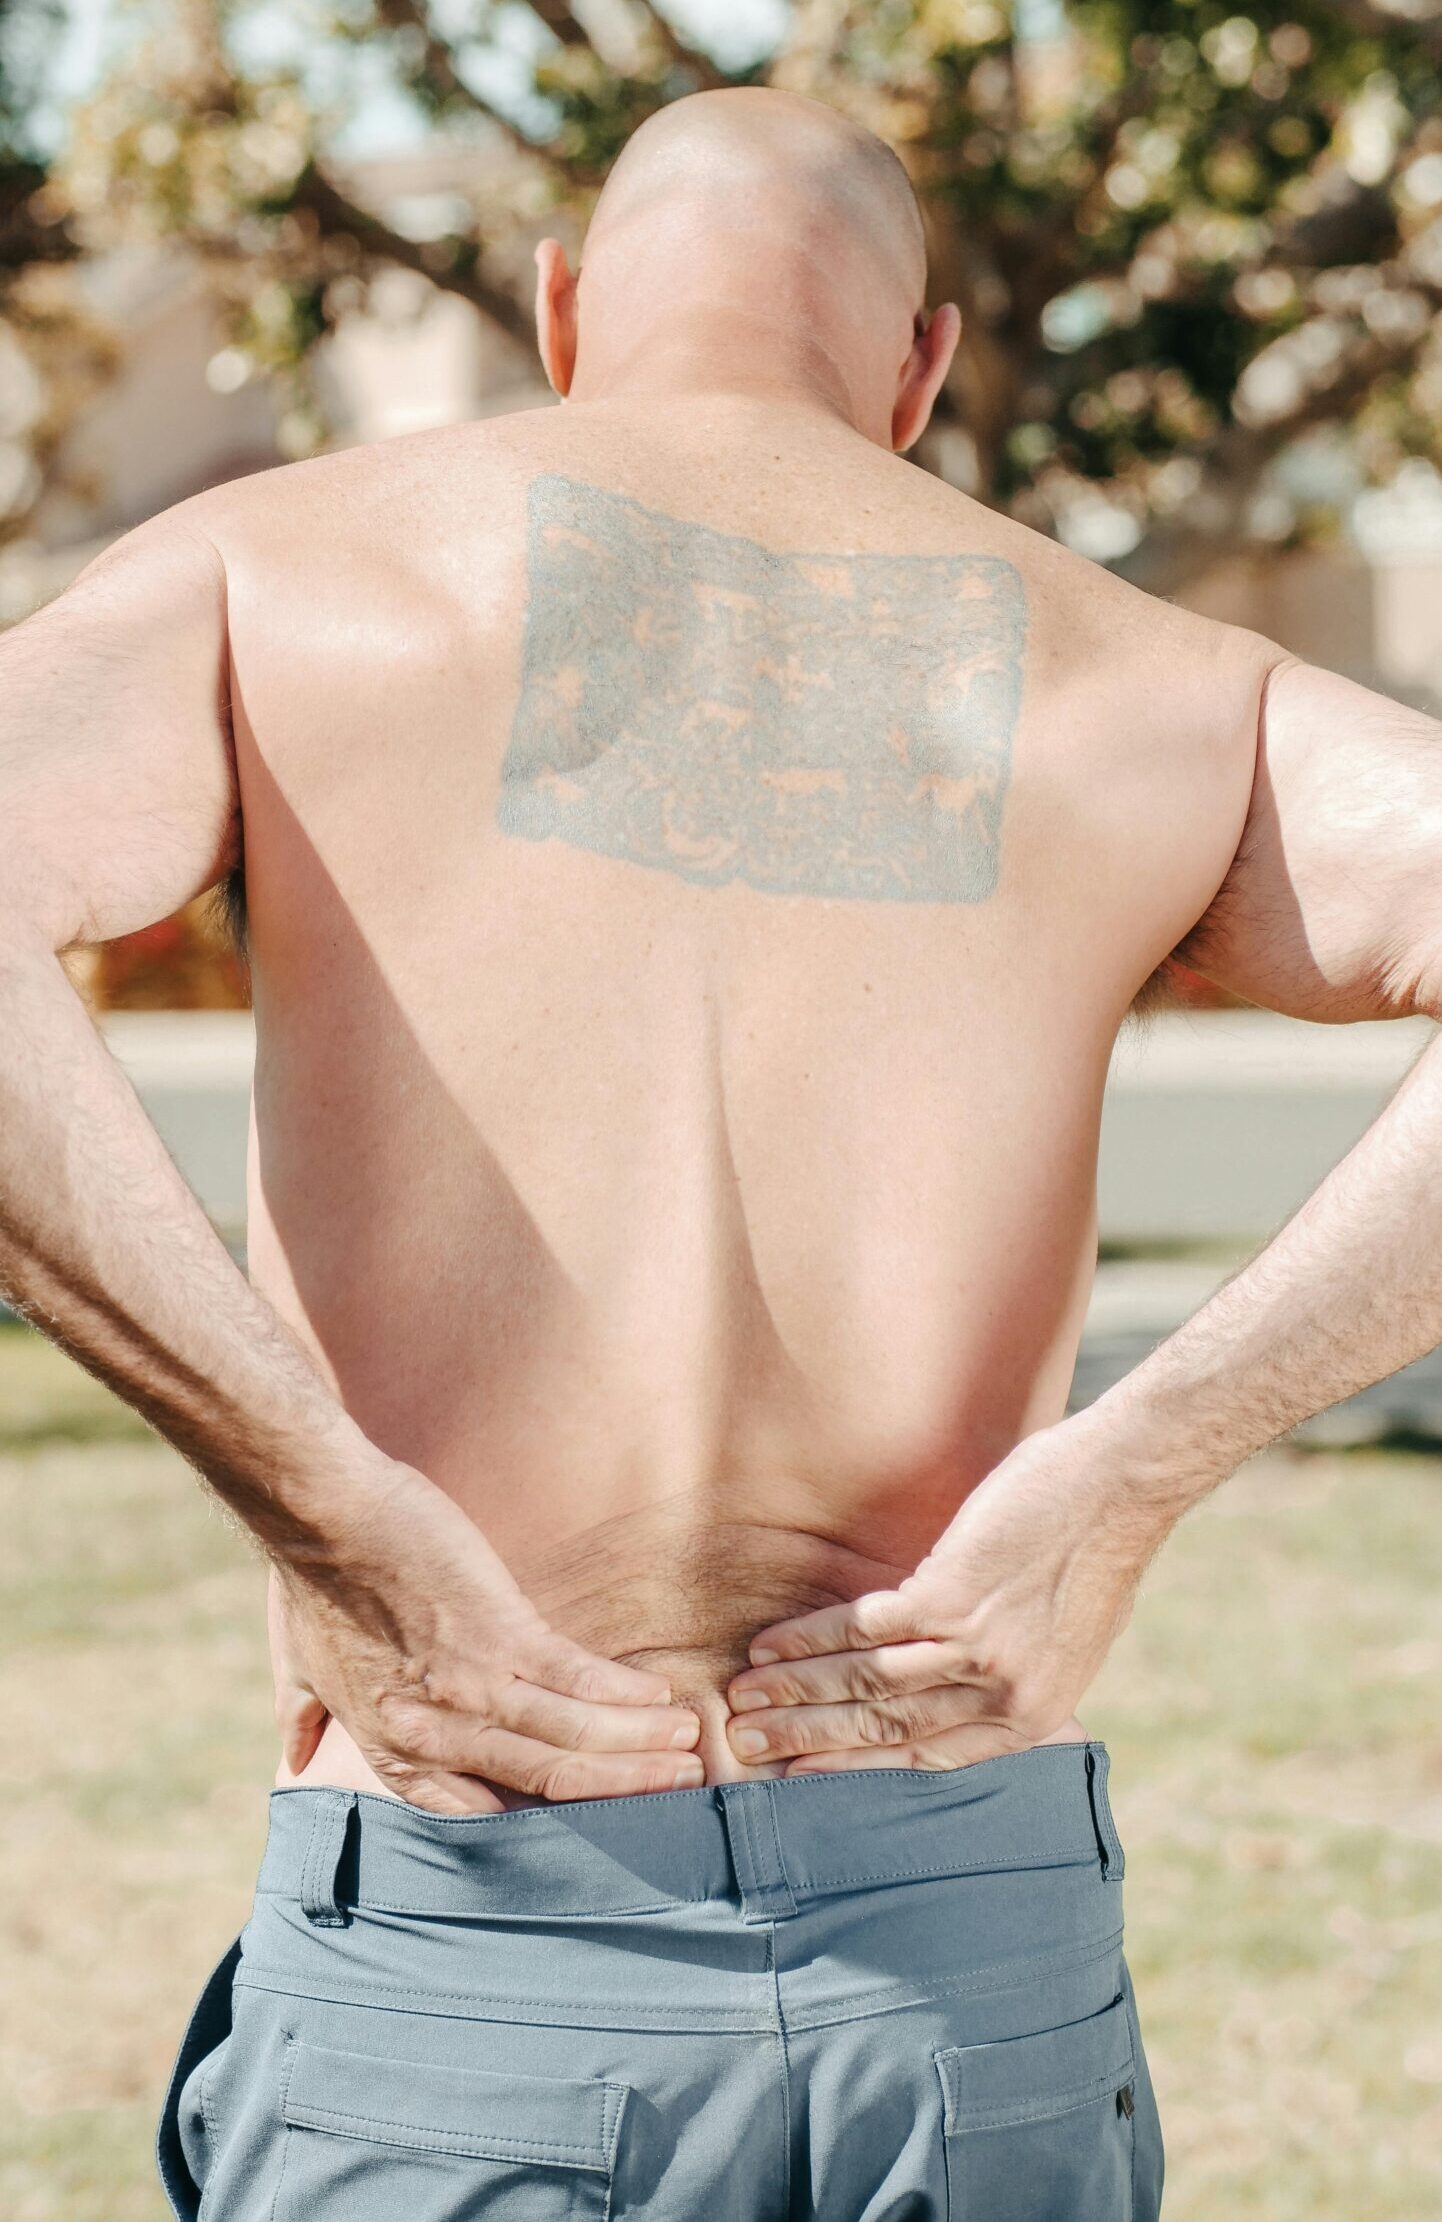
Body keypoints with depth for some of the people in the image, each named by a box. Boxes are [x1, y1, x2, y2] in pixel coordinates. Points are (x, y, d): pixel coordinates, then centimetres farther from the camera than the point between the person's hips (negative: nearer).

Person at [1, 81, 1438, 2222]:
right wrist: (1119, 1480, -8)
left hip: (450, 1984, -1)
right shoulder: (1145, 691, 8)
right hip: (980, 1966, 2)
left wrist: (333, 1513, -13)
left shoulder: (273, 563, 4)